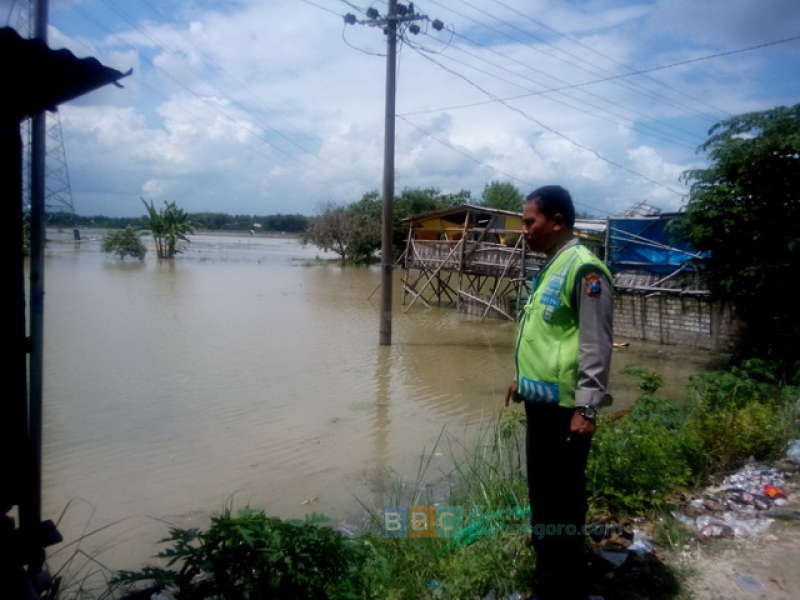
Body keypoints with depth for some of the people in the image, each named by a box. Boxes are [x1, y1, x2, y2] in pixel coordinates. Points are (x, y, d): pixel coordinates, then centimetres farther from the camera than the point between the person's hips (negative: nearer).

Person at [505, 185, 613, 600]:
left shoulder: (584, 268, -16)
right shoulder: (552, 267, 14)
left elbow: (595, 345, -20)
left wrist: (587, 407, -21)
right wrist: (523, 379, 25)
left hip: (564, 406, -10)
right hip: (542, 401, 10)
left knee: (562, 500, -1)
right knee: (543, 493, 20)